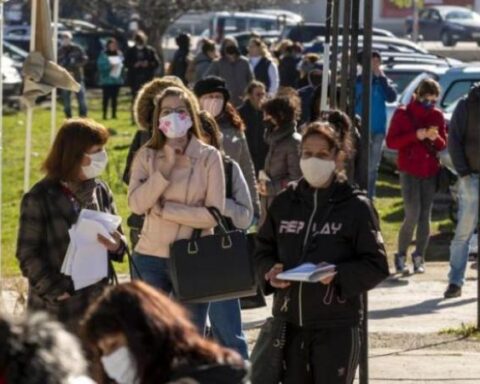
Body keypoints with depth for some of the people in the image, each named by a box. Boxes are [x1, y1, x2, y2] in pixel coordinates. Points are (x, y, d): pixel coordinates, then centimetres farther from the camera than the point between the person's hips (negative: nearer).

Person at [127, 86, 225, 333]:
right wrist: (166, 166, -14)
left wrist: (164, 208, -12)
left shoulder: (209, 157, -2)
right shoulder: (146, 156, 4)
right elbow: (136, 204, -10)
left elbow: (214, 213, -10)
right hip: (151, 258, 1)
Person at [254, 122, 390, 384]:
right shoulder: (284, 202, 8)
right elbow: (263, 251, 15)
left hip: (337, 325, -4)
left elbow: (377, 266, -6)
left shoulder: (356, 206, -5)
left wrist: (338, 275, -22)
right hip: (289, 321, 4)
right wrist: (270, 271, -7)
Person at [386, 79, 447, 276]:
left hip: (430, 171, 4)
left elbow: (443, 144, 13)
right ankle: (401, 257, 0)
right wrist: (415, 135, -17)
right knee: (413, 215, -12)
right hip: (410, 171, -4)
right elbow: (391, 142, -5)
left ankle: (419, 257, 10)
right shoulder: (403, 114, -2)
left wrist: (436, 138, -11)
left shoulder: (437, 115, 8)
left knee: (425, 215, 2)